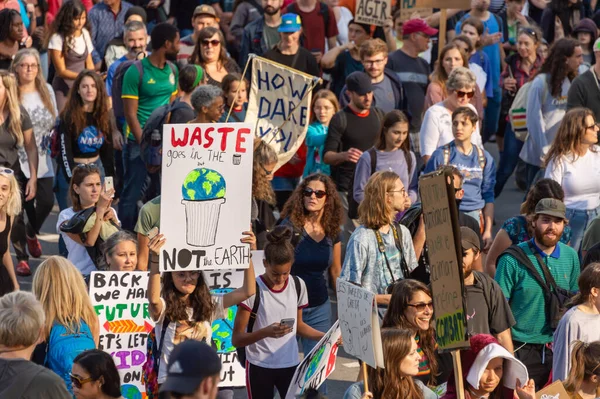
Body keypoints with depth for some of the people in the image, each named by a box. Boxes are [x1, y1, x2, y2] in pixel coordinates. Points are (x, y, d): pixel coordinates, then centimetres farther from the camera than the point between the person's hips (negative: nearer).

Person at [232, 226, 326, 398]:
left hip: (290, 364, 4)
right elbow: (236, 339, -14)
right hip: (260, 367, -4)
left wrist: (325, 337, 0)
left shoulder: (298, 285, 1)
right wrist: (265, 332, -31)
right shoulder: (254, 289, -14)